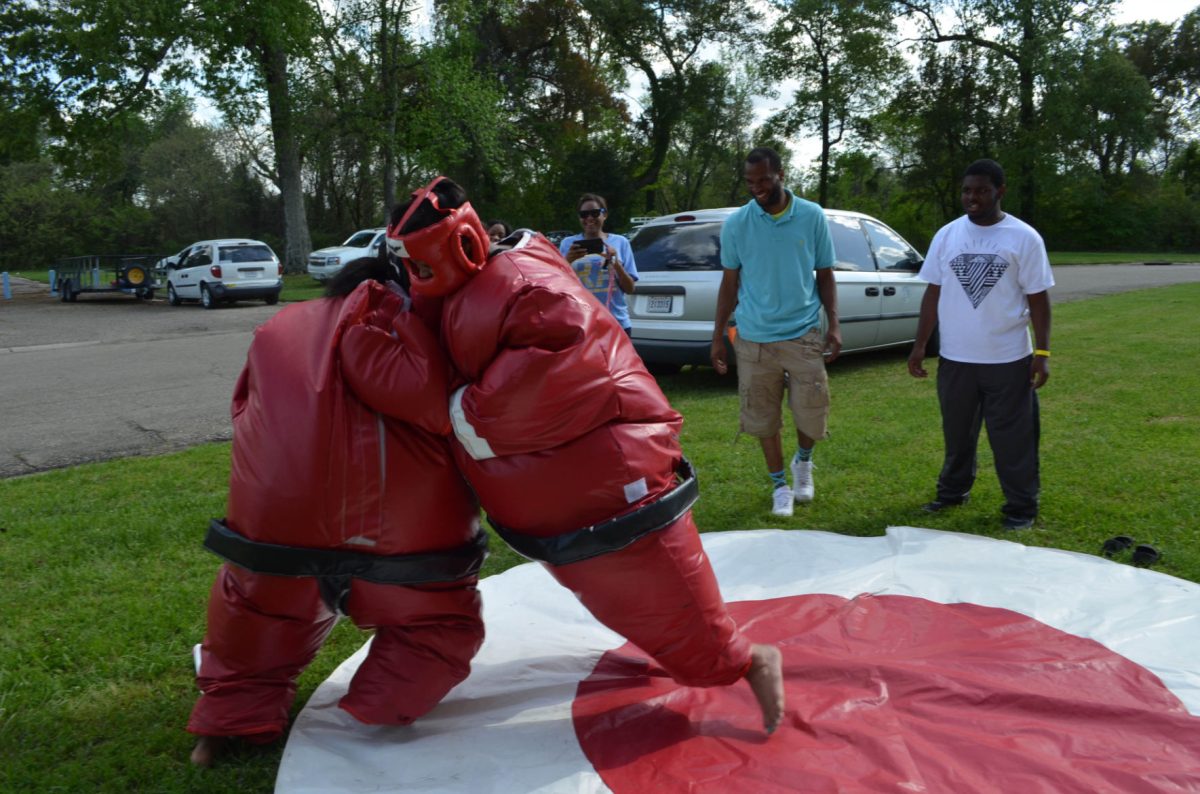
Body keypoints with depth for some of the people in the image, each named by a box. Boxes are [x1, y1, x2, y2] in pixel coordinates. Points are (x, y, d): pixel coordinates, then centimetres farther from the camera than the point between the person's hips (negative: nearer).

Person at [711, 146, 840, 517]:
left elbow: (825, 276, 7)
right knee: (763, 419, 7)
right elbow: (729, 283, 7)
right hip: (753, 338, 1)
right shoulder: (735, 224, 0)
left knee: (812, 413, 0)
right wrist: (718, 337, 5)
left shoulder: (813, 217, 0)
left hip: (803, 334, 0)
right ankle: (780, 486, 26)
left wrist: (833, 325, -2)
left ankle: (803, 461, 33)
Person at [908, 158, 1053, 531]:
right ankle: (953, 491, 33)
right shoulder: (947, 235, 5)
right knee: (957, 432, 16)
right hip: (955, 358, 3)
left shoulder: (1024, 237, -3)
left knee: (1013, 437, 4)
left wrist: (1042, 352, -8)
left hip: (1008, 360, -3)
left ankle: (1021, 507, 17)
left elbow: (1038, 298, -3)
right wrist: (920, 345, 4)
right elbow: (933, 293, 7)